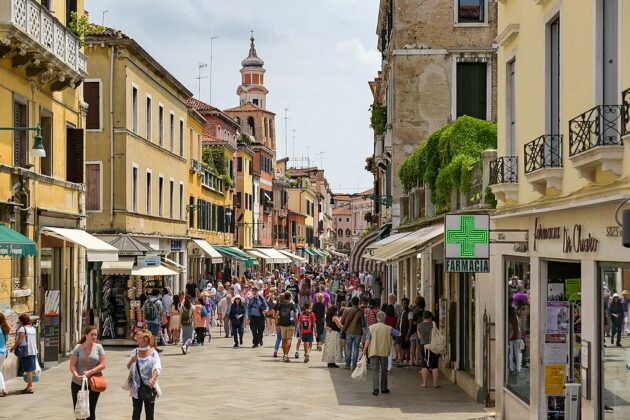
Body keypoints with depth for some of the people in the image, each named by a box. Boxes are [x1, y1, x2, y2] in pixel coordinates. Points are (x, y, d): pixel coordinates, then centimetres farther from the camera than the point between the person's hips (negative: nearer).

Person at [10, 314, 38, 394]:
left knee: (28, 370, -6)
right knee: (30, 369, 14)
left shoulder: (22, 328, -12)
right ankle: (28, 386, 20)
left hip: (26, 352, -8)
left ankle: (30, 388, -5)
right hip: (33, 351, 8)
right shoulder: (33, 328, 13)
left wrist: (13, 347, -7)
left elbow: (20, 340, -18)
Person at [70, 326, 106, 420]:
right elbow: (72, 365, -6)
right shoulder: (78, 348, -3)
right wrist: (76, 375, -25)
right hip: (78, 384, -1)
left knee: (91, 412, 9)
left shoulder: (99, 347, 0)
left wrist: (90, 372, -18)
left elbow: (102, 365, -5)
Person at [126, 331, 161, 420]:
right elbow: (128, 367, 6)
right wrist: (132, 361, -16)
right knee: (136, 411, 5)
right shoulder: (134, 352, 1)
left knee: (149, 412, 7)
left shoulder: (153, 353, -9)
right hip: (136, 387, 2)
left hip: (149, 387, -2)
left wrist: (153, 378, -40)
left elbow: (157, 368, -21)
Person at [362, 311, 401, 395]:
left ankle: (375, 388, -15)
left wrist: (364, 350, 2)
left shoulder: (371, 327, -2)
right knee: (384, 370, 14)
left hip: (373, 351, -1)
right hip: (384, 352, 1)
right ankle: (384, 388, 22)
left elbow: (368, 340, -5)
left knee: (375, 370, -1)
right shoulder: (388, 328, -1)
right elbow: (399, 334, 6)